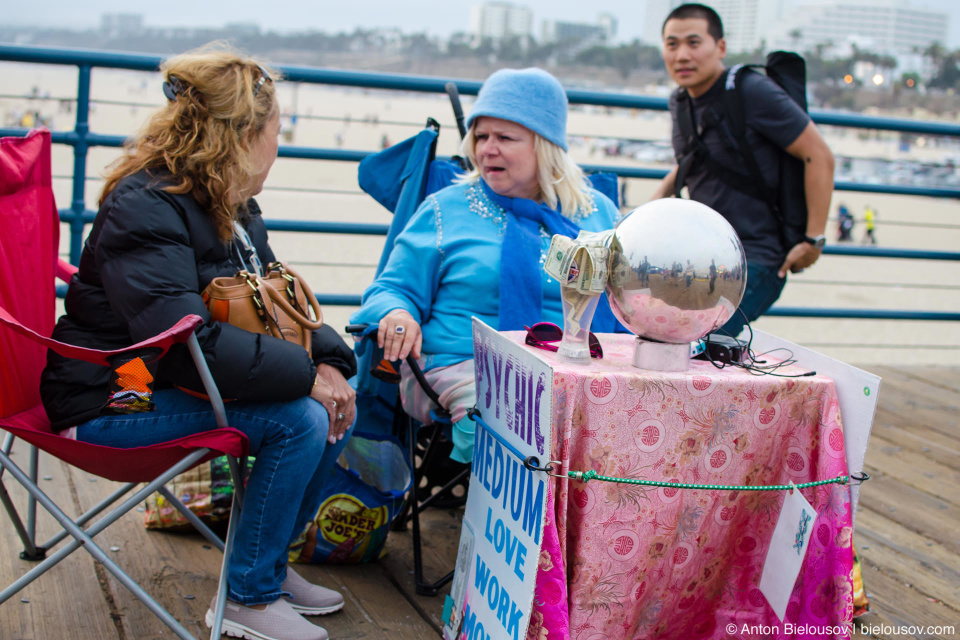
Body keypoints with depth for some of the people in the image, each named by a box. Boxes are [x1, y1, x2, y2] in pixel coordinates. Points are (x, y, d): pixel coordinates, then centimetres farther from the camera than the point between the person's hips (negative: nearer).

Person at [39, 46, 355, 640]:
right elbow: (189, 342, -34)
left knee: (338, 404, -2)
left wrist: (329, 357, -11)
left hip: (170, 384, 9)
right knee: (299, 419, -24)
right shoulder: (145, 208, -22)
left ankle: (268, 563, 14)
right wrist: (306, 374, -30)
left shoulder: (236, 210, 9)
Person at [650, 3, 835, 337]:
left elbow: (819, 156, -13)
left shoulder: (753, 91, -14)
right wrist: (664, 189, 11)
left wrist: (813, 240, -14)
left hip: (752, 262, -8)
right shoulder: (680, 101, 10)